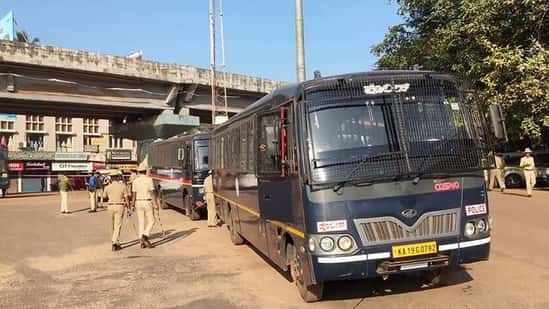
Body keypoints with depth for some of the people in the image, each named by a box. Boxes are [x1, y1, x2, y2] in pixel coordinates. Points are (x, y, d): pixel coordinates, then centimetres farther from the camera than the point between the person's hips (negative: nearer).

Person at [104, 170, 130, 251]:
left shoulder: (107, 187, -2)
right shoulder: (122, 186, -6)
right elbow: (126, 198, -5)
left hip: (110, 206, 2)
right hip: (120, 207, -2)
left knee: (113, 226, 17)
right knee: (118, 226, -3)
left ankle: (116, 242, 29)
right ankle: (114, 243, -16)